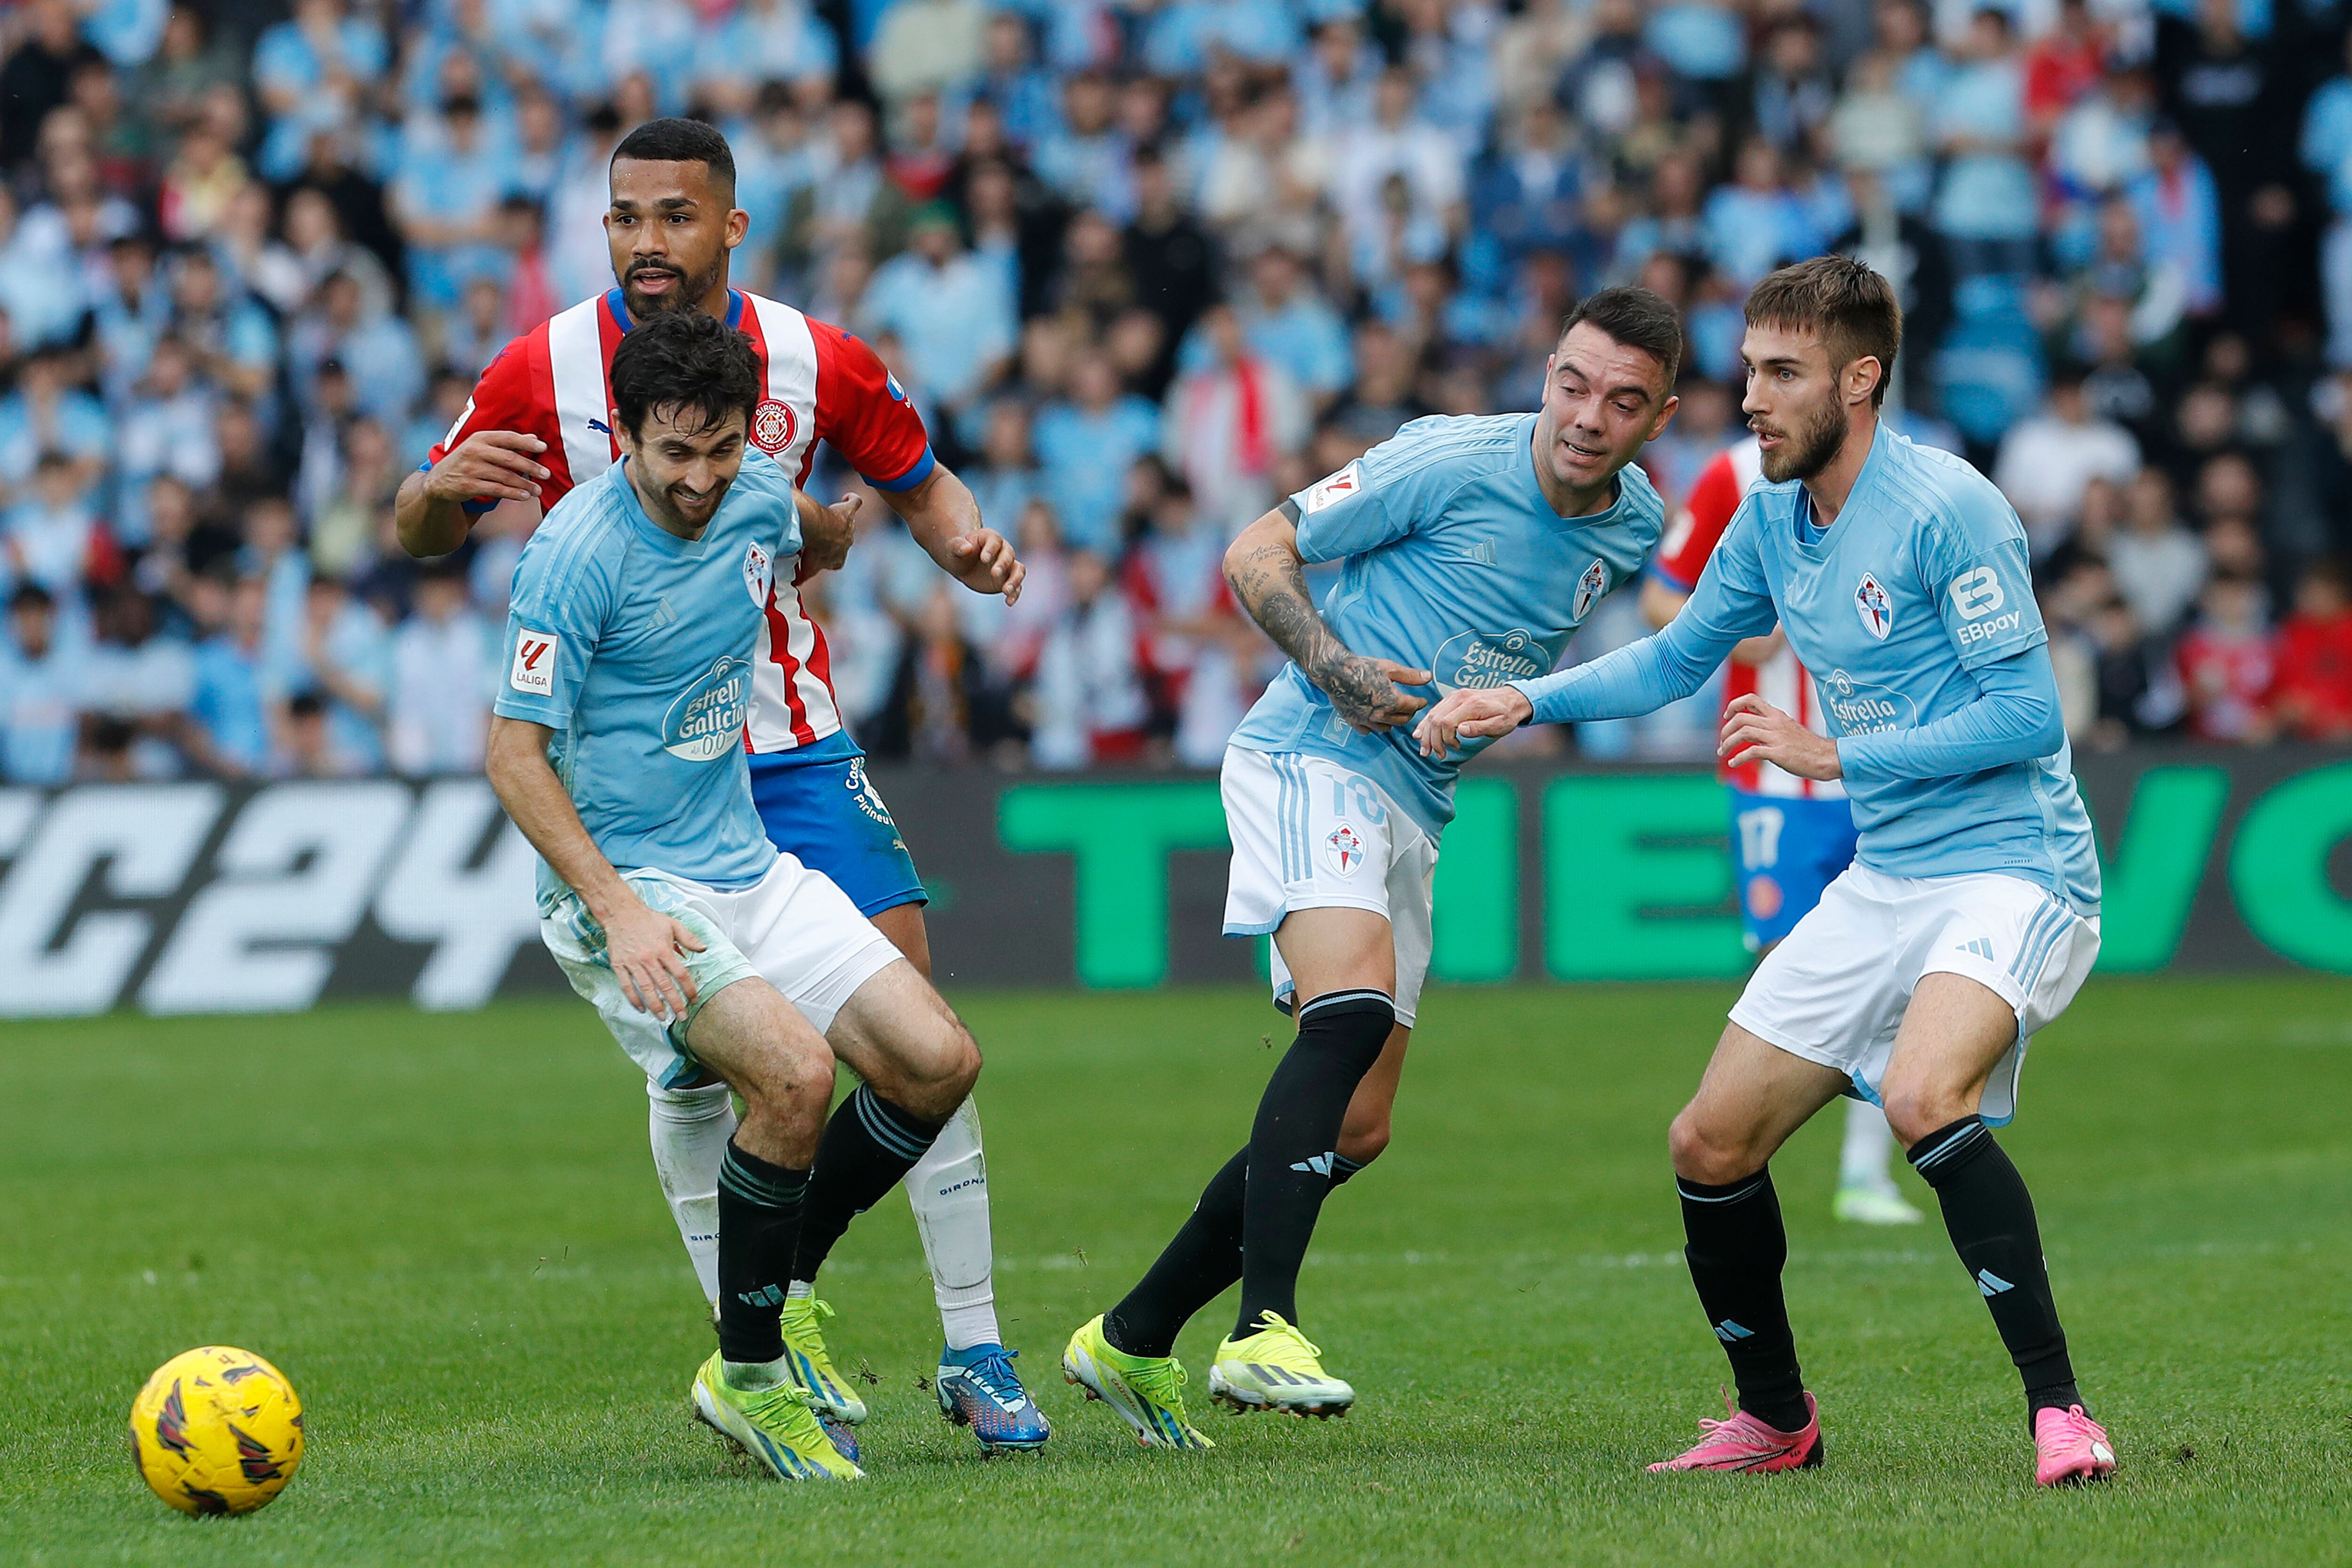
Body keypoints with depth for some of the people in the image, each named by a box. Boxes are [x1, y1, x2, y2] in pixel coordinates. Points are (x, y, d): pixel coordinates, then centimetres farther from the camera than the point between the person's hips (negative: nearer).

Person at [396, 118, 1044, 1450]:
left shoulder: (815, 363, -4)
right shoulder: (548, 369, -7)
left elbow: (919, 481, 13)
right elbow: (421, 532, 1)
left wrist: (966, 542, -10)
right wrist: (444, 490, -23)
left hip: (792, 743, 1)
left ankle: (976, 1354, -3)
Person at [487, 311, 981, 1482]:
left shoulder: (759, 499, 1)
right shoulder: (577, 551, -19)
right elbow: (516, 754, -18)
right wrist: (616, 910, -25)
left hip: (745, 864, 8)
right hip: (620, 883, -8)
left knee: (937, 1062, -3)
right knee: (794, 1069, -27)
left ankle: (777, 1300, 13)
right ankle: (750, 1377, -10)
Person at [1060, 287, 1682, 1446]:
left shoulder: (1635, 528, 7)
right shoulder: (1451, 461, -13)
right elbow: (1257, 554, -7)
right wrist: (1334, 667, -20)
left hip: (1413, 815, 8)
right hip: (1312, 757, -8)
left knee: (1354, 1131, 7)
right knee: (1354, 1008, -32)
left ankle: (1132, 1340, 20)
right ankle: (1264, 1330, -39)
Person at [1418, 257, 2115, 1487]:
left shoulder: (1945, 508, -16)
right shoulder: (1769, 523, 9)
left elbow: (2027, 712, -18)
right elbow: (1673, 660, 26)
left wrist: (1833, 756, -18)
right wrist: (1523, 701, 13)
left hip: (2012, 868, -8)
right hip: (1881, 883, 8)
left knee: (1925, 1098, -34)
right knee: (1710, 1146, 6)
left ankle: (2058, 1409, -29)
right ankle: (1776, 1419, 26)